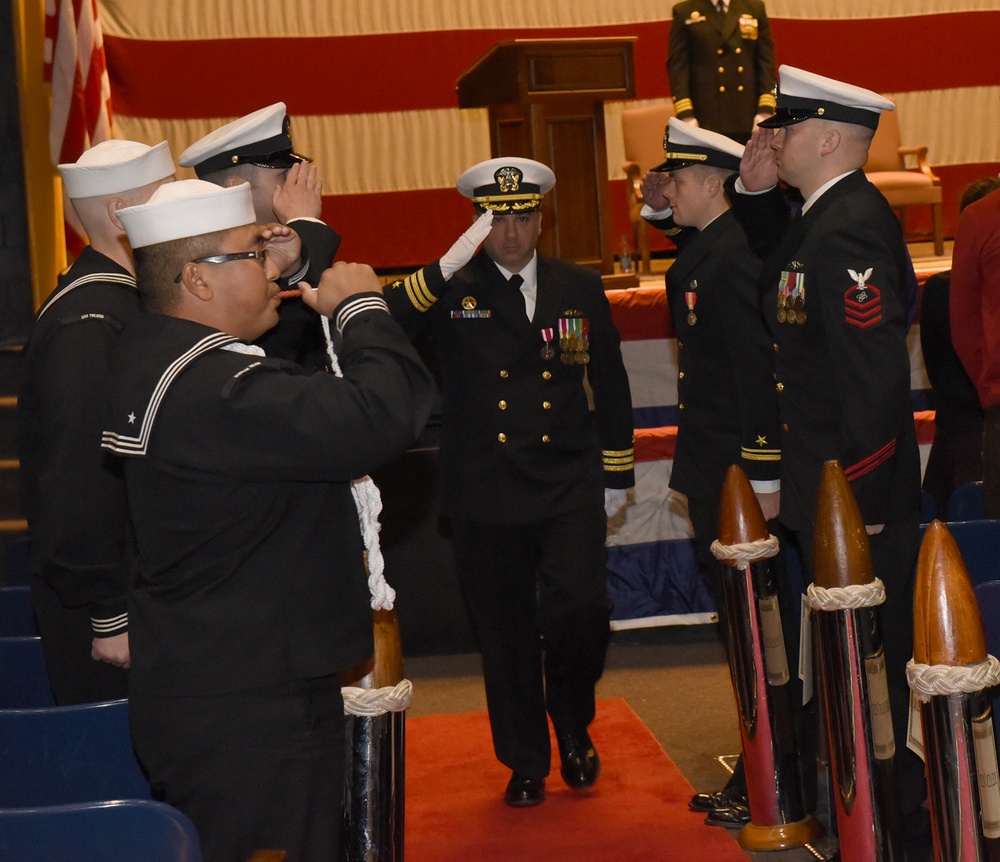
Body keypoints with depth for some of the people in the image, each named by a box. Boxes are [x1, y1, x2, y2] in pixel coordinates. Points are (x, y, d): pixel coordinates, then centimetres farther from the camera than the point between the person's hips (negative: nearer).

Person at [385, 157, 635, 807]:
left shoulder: (581, 288, 9)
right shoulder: (451, 293, 2)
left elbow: (610, 384, 15)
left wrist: (617, 472, 15)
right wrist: (447, 266, -24)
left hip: (570, 490, 1)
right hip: (487, 497, 0)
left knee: (581, 610, -13)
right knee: (506, 633, 7)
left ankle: (574, 726, 17)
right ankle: (526, 761, 25)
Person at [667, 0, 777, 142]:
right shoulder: (684, 12, 7)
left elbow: (766, 61, 9)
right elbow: (677, 66, 1)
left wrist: (766, 109, -3)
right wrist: (685, 114, -9)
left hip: (749, 119, 2)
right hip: (706, 120, -2)